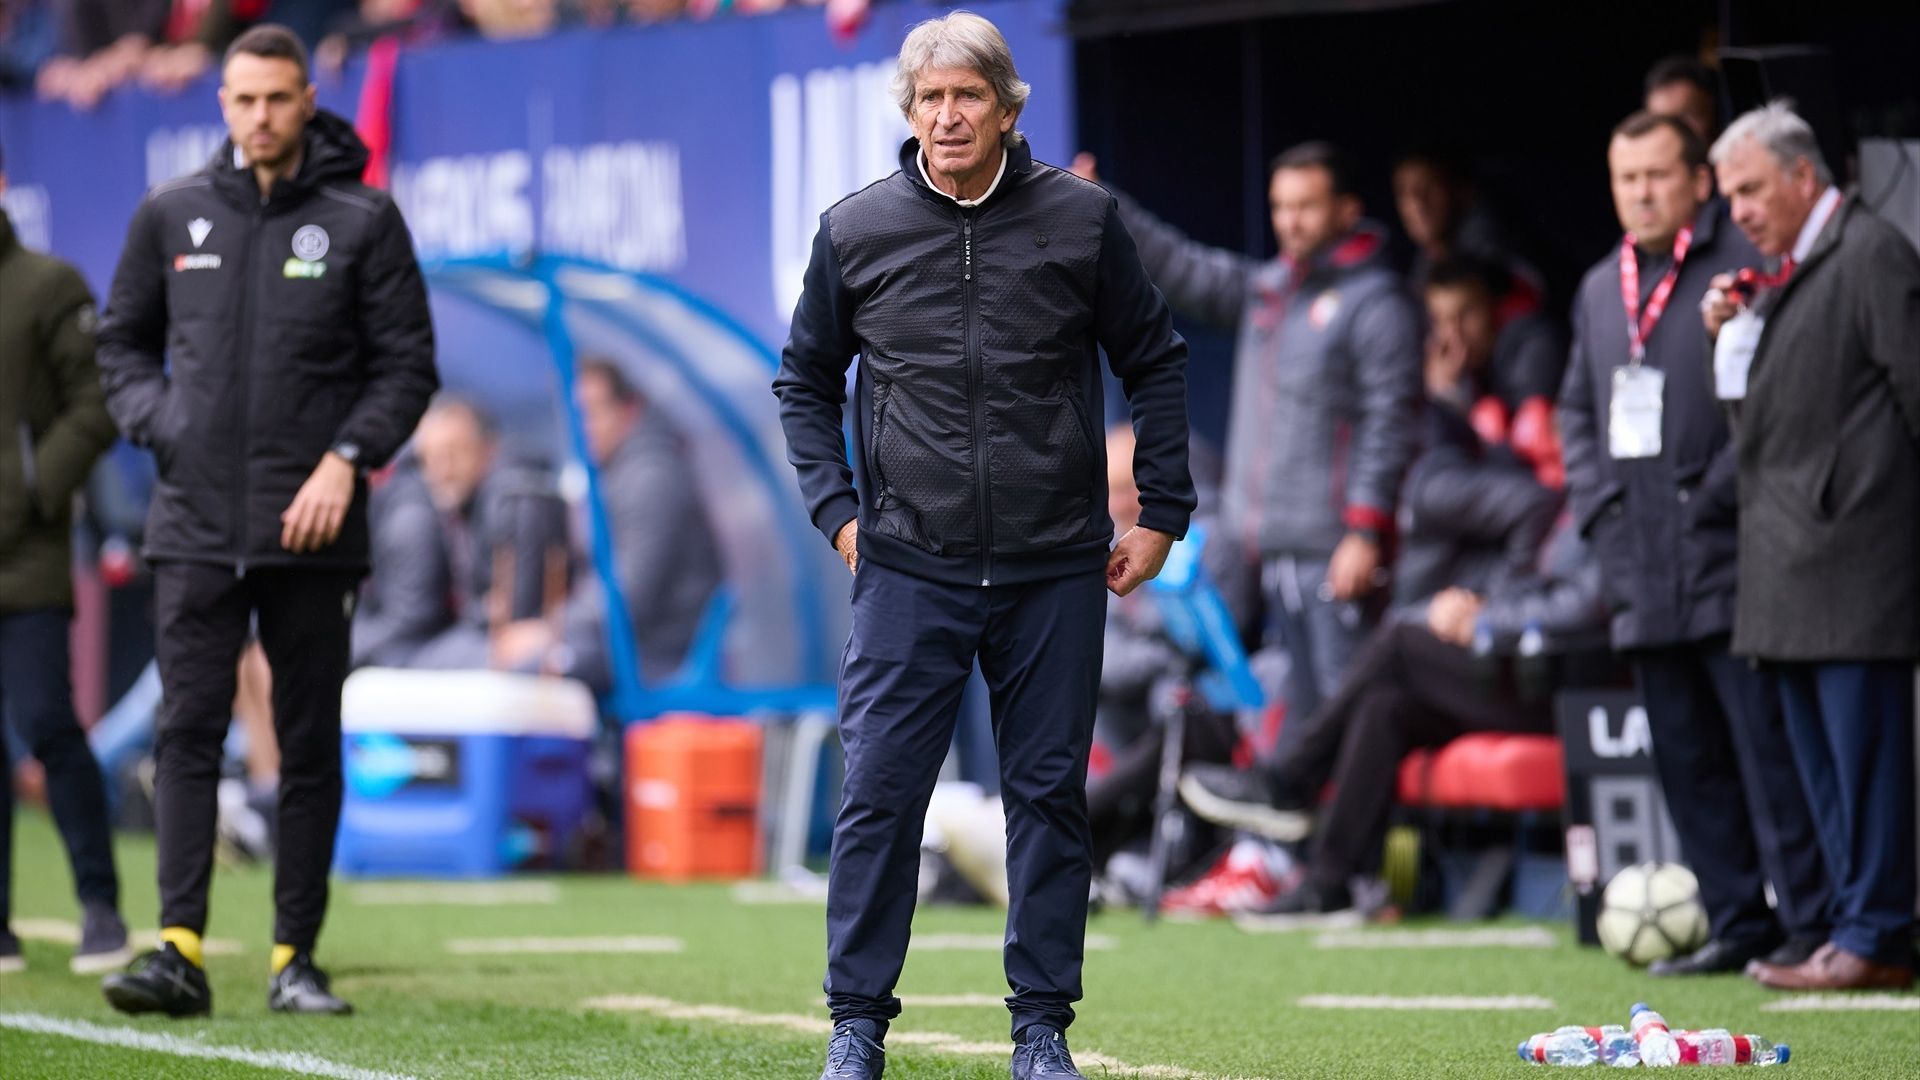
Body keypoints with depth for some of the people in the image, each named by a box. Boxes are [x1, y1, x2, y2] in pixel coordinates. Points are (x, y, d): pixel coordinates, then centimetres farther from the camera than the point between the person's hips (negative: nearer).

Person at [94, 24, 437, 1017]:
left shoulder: (363, 220, 1)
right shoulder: (171, 215, 8)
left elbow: (408, 362, 2)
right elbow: (122, 341, 18)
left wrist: (346, 459, -11)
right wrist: (160, 424, 0)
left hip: (312, 528, -1)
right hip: (195, 524, 1)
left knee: (310, 745, 4)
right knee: (187, 731, -8)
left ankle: (296, 956, 9)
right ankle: (179, 949, -13)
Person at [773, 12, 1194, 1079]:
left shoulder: (1080, 219, 1)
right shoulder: (856, 231, 1)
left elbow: (1156, 362, 11)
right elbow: (805, 379, 14)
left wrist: (1160, 513, 7)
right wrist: (838, 510, 4)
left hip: (1057, 571, 0)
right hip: (909, 568, 0)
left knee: (1050, 794, 5)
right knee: (879, 792, -5)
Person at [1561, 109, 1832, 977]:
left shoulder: (1748, 265, -6)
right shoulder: (1601, 288, 18)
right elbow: (1577, 407, 26)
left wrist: (1723, 490, -15)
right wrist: (1597, 501, 12)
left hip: (1730, 565, -7)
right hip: (1645, 573, 7)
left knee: (1767, 744, -7)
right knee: (1685, 757, 8)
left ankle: (1807, 920, -4)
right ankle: (1736, 922, 14)